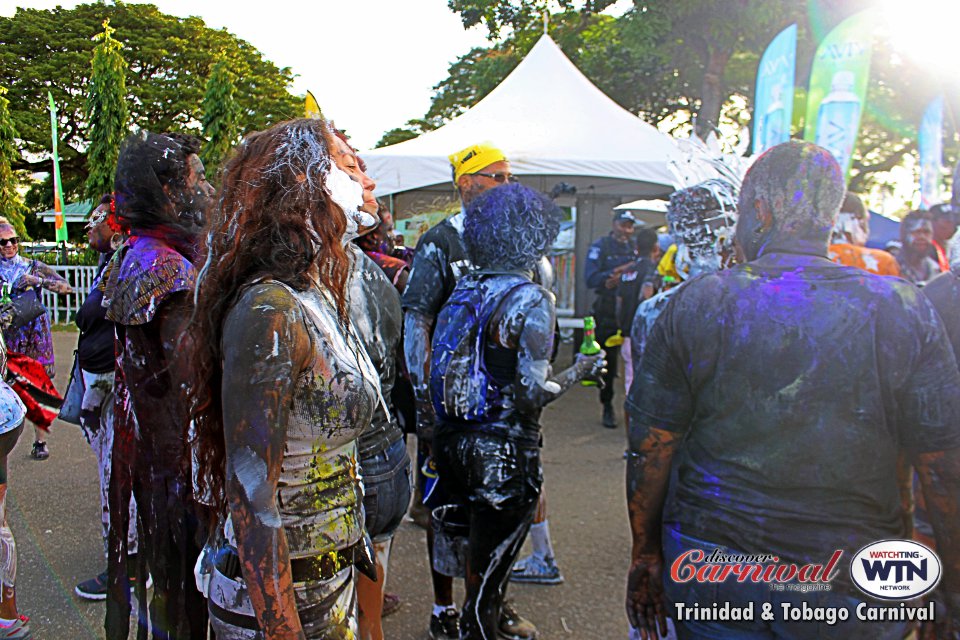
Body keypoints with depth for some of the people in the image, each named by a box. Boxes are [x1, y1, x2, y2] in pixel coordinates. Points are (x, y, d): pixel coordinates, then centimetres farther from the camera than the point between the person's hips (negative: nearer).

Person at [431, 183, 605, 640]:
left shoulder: (462, 291, 4)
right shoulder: (532, 300, -15)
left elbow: (441, 369, 4)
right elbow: (532, 394, -19)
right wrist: (578, 373, -4)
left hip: (455, 443, 7)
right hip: (504, 452, -7)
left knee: (481, 552, 27)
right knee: (490, 567, 10)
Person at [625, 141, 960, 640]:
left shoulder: (696, 303, -10)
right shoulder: (902, 311, -9)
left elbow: (649, 452, -7)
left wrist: (646, 553, 6)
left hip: (708, 580, 0)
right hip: (847, 594, 1)